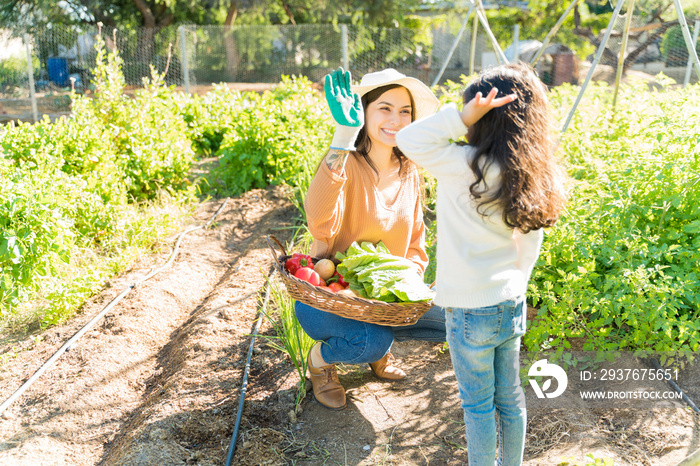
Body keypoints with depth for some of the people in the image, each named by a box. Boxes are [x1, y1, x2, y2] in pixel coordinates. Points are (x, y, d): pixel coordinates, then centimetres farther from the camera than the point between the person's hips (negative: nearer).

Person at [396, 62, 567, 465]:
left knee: (478, 404, 12)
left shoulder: (468, 167, -22)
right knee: (509, 397, 22)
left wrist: (461, 116, -23)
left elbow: (409, 140, -17)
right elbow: (530, 243, 7)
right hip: (512, 304, 7)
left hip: (471, 311, -7)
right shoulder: (534, 174, -1)